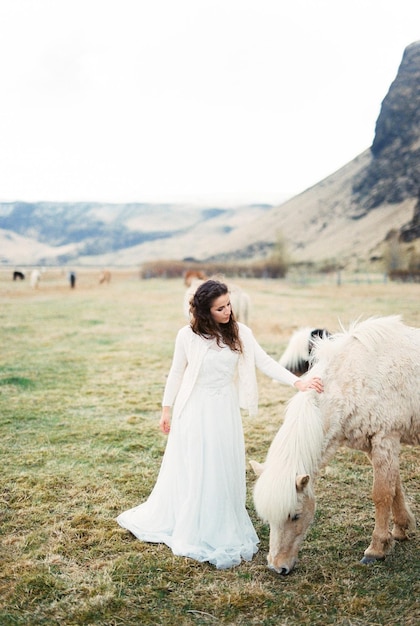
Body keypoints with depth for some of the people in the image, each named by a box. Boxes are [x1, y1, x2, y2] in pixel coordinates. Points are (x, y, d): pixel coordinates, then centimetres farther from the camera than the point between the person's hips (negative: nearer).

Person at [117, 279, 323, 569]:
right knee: (192, 471, 8)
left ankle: (221, 529, 30)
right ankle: (192, 532, 25)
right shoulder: (188, 335, -11)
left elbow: (265, 362, -12)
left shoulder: (240, 332, -6)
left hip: (225, 411, 2)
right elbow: (176, 373, 0)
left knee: (224, 470, 11)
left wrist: (298, 382, -24)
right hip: (194, 411, -2)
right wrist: (166, 409, 6)